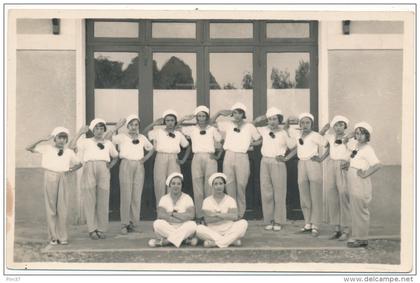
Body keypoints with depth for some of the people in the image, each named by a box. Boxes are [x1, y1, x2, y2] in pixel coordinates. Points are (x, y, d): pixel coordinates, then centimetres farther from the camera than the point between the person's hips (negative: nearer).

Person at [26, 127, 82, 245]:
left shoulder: (69, 152, 11)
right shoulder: (47, 148, 4)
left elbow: (79, 164, 22)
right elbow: (29, 148, -2)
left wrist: (71, 170, 4)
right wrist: (43, 140, -9)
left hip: (63, 178, 2)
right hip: (50, 177, -2)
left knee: (62, 208, 0)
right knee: (51, 208, 0)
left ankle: (63, 237, 5)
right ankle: (53, 237, 4)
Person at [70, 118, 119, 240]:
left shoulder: (108, 143, 20)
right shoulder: (86, 142, 12)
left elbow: (115, 157, 31)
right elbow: (72, 146, -3)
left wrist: (110, 166, 13)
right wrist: (80, 133, -6)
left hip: (103, 171, 2)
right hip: (89, 170, -2)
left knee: (103, 201, -2)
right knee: (89, 200, -6)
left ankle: (101, 230, 2)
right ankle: (92, 230, -4)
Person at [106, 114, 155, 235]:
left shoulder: (142, 138, 15)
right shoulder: (122, 137, 4)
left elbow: (151, 149, 26)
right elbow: (106, 139, -9)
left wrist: (145, 158, 10)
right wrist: (117, 127, -12)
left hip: (139, 166, 3)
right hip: (126, 165, -3)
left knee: (137, 196, 0)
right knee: (126, 195, -8)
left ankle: (133, 223, 6)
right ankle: (124, 224, -6)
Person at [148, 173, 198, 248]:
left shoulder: (187, 198, 4)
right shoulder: (164, 199, 6)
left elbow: (191, 215, -13)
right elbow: (160, 215, -13)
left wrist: (172, 213, -11)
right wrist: (182, 218, -18)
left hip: (183, 230, 0)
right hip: (167, 229, 0)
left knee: (192, 225, -31)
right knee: (157, 223, -29)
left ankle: (165, 241, -30)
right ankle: (187, 239, -26)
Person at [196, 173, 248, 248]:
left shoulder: (230, 200, 7)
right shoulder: (207, 201, 6)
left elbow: (234, 216, -10)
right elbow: (207, 219, -9)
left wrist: (217, 214, -12)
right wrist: (226, 216, -12)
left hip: (229, 231, 1)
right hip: (213, 232, 0)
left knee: (243, 223, -26)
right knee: (199, 228, -30)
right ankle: (232, 240, -31)